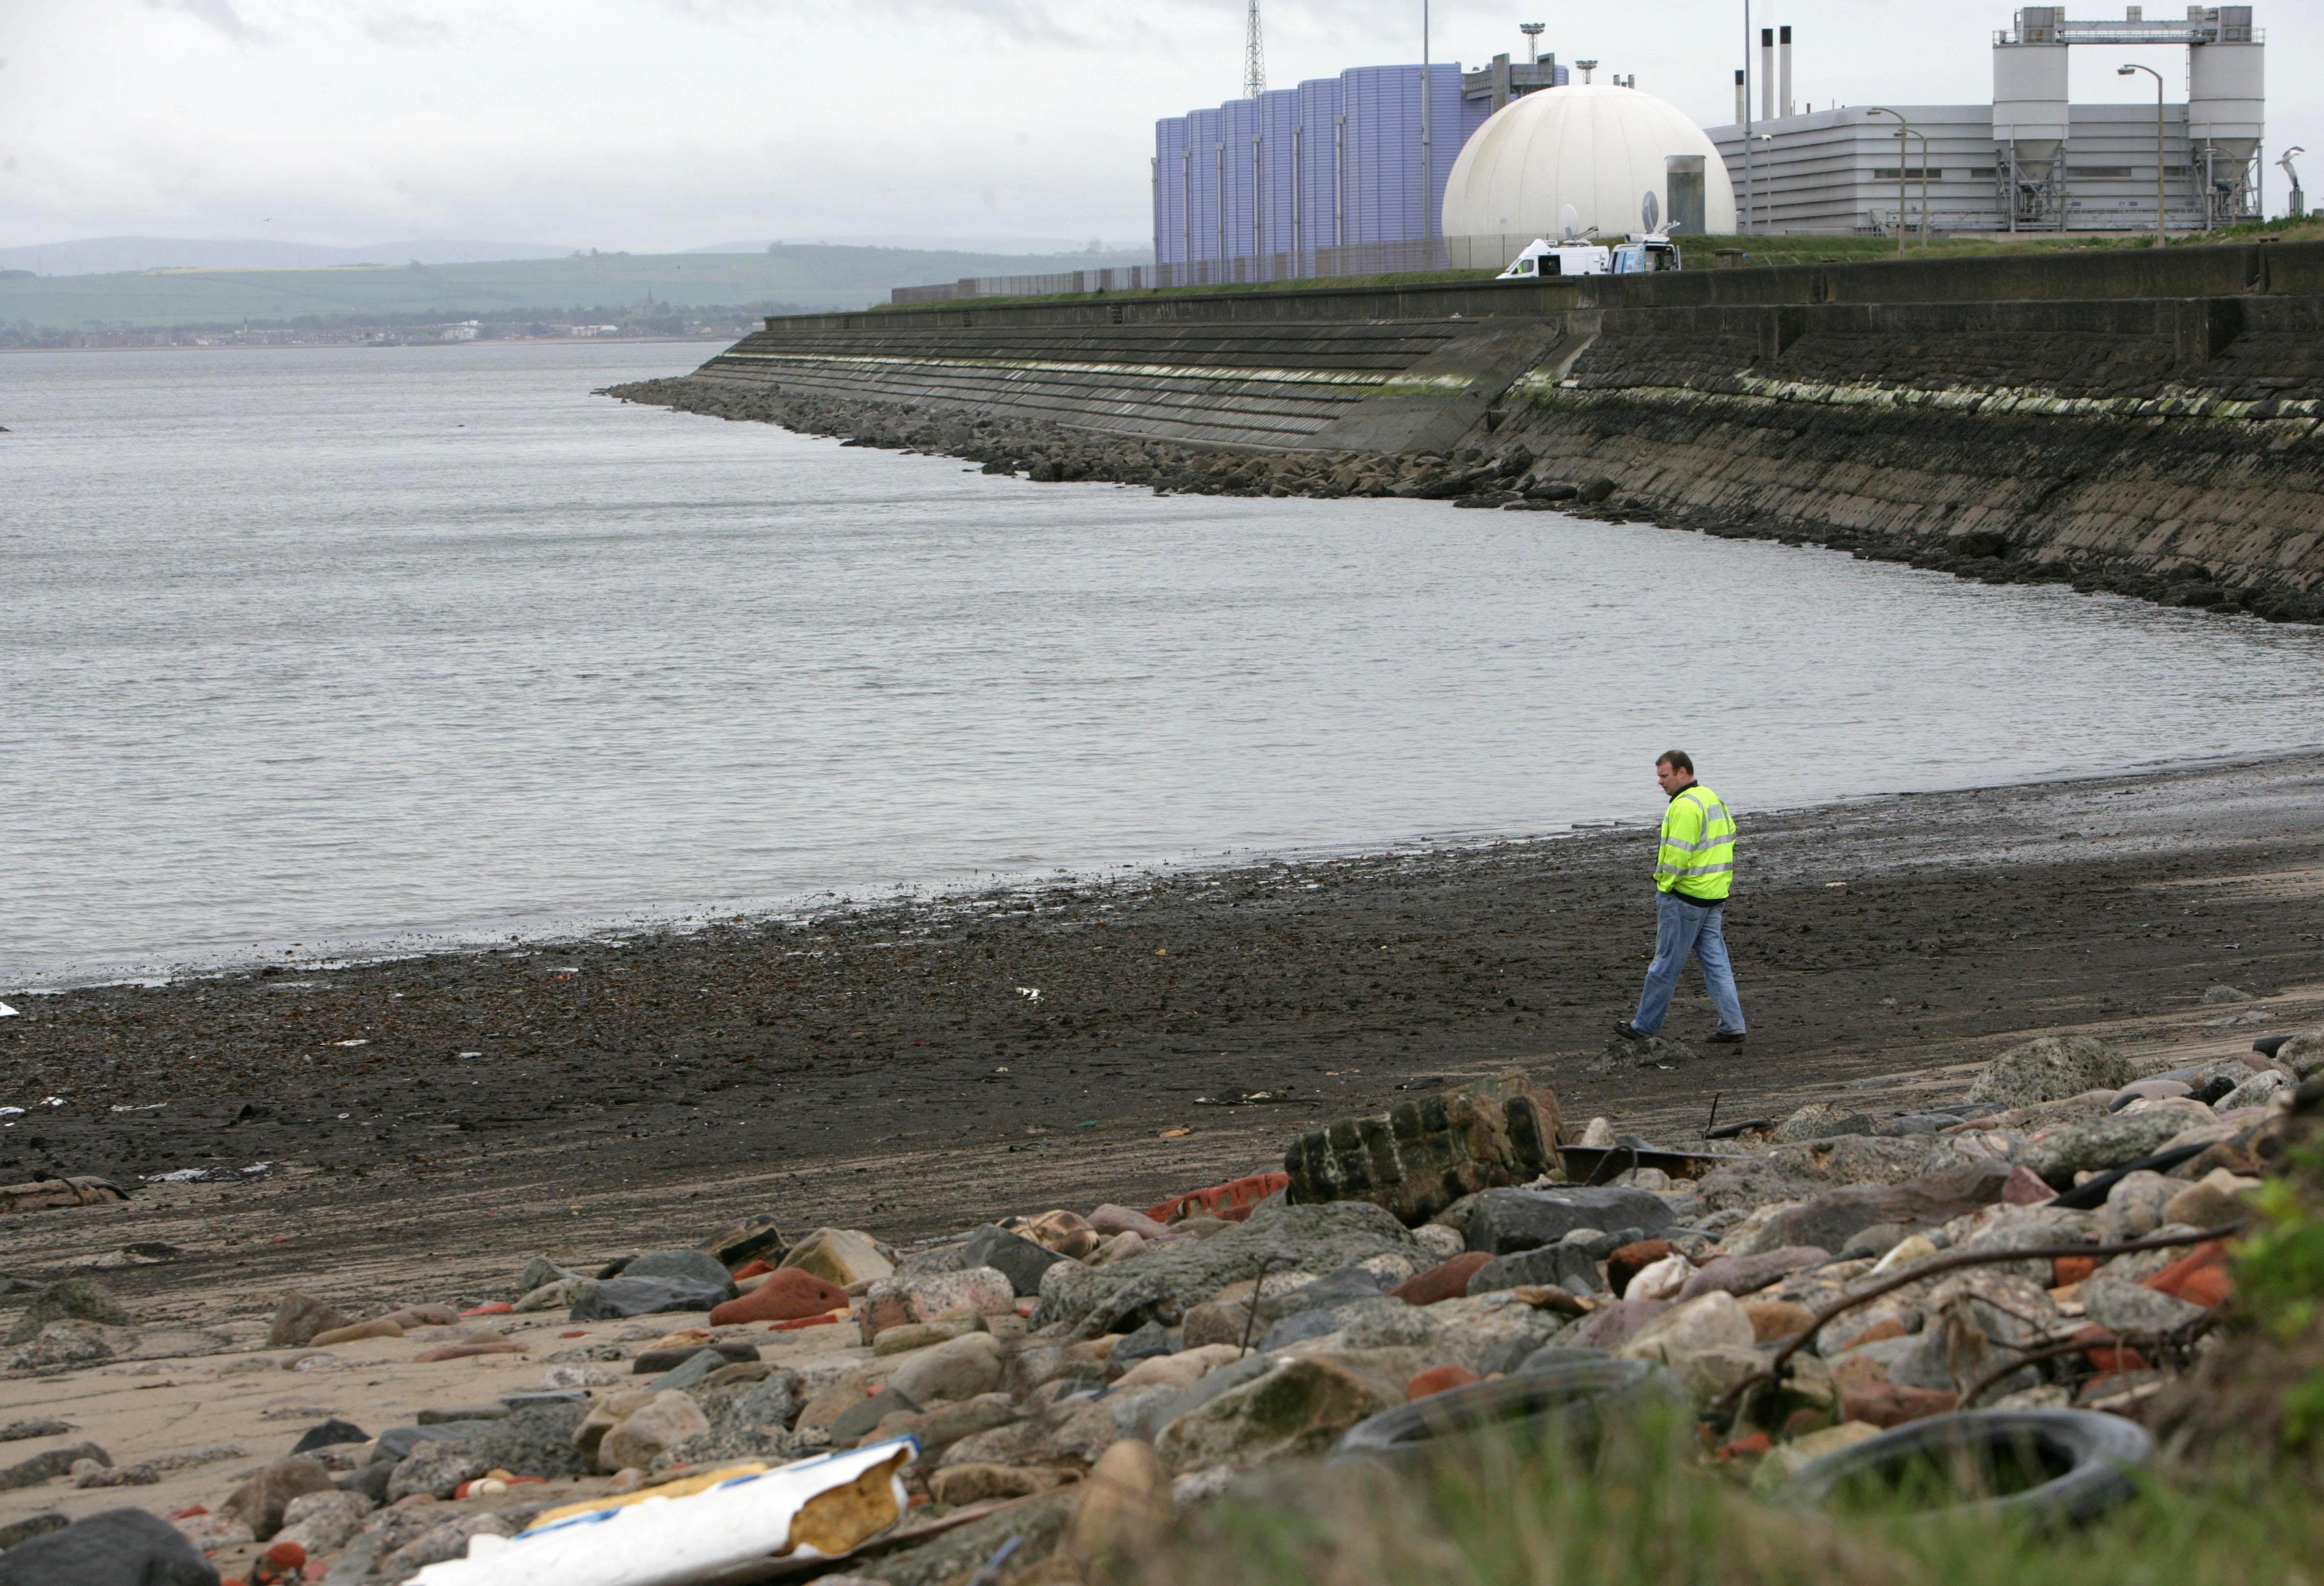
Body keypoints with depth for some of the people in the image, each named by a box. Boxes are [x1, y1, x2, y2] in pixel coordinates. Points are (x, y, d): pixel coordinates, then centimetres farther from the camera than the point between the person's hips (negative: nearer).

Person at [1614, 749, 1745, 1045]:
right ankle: (1732, 1025, 3)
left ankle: (1644, 1026, 10)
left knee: (1666, 964, 0)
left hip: (1684, 897, -9)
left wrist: (1665, 885, -12)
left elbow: (1678, 854, -23)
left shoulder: (1684, 806, -18)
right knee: (1716, 962, 9)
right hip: (1715, 896, 9)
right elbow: (1729, 836, 20)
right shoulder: (1712, 799, 14)